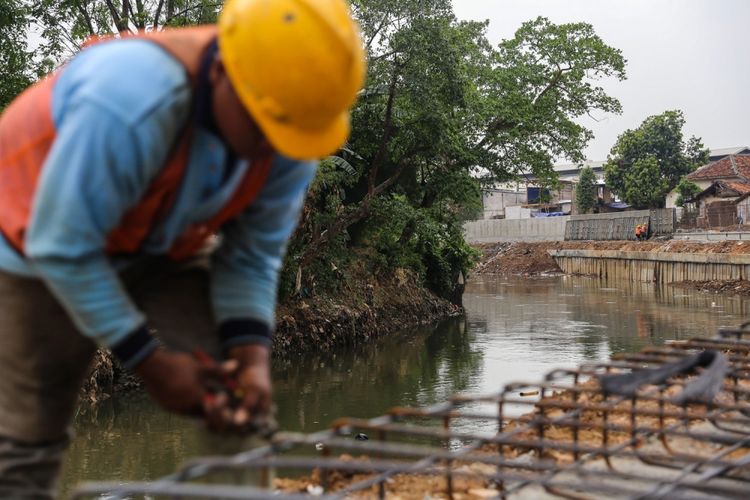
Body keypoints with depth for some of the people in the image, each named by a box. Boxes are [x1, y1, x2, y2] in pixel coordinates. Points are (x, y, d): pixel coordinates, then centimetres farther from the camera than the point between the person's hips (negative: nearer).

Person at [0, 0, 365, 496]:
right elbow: (63, 248, -30)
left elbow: (252, 257, -9)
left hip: (163, 246, 5)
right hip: (42, 244, -4)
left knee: (233, 402, -7)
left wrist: (251, 353, -24)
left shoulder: (290, 134, -21)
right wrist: (149, 360, -24)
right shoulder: (128, 104, -40)